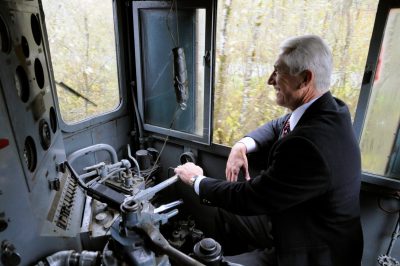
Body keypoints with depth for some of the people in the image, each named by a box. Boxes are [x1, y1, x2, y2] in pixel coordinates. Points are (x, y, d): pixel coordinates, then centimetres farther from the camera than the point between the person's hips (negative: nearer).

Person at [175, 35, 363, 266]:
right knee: (228, 210, 13)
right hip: (301, 224, 8)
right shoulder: (327, 109, -8)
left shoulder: (308, 145, -38)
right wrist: (243, 145, -11)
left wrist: (197, 180, -12)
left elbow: (248, 198, -28)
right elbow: (277, 127, 9)